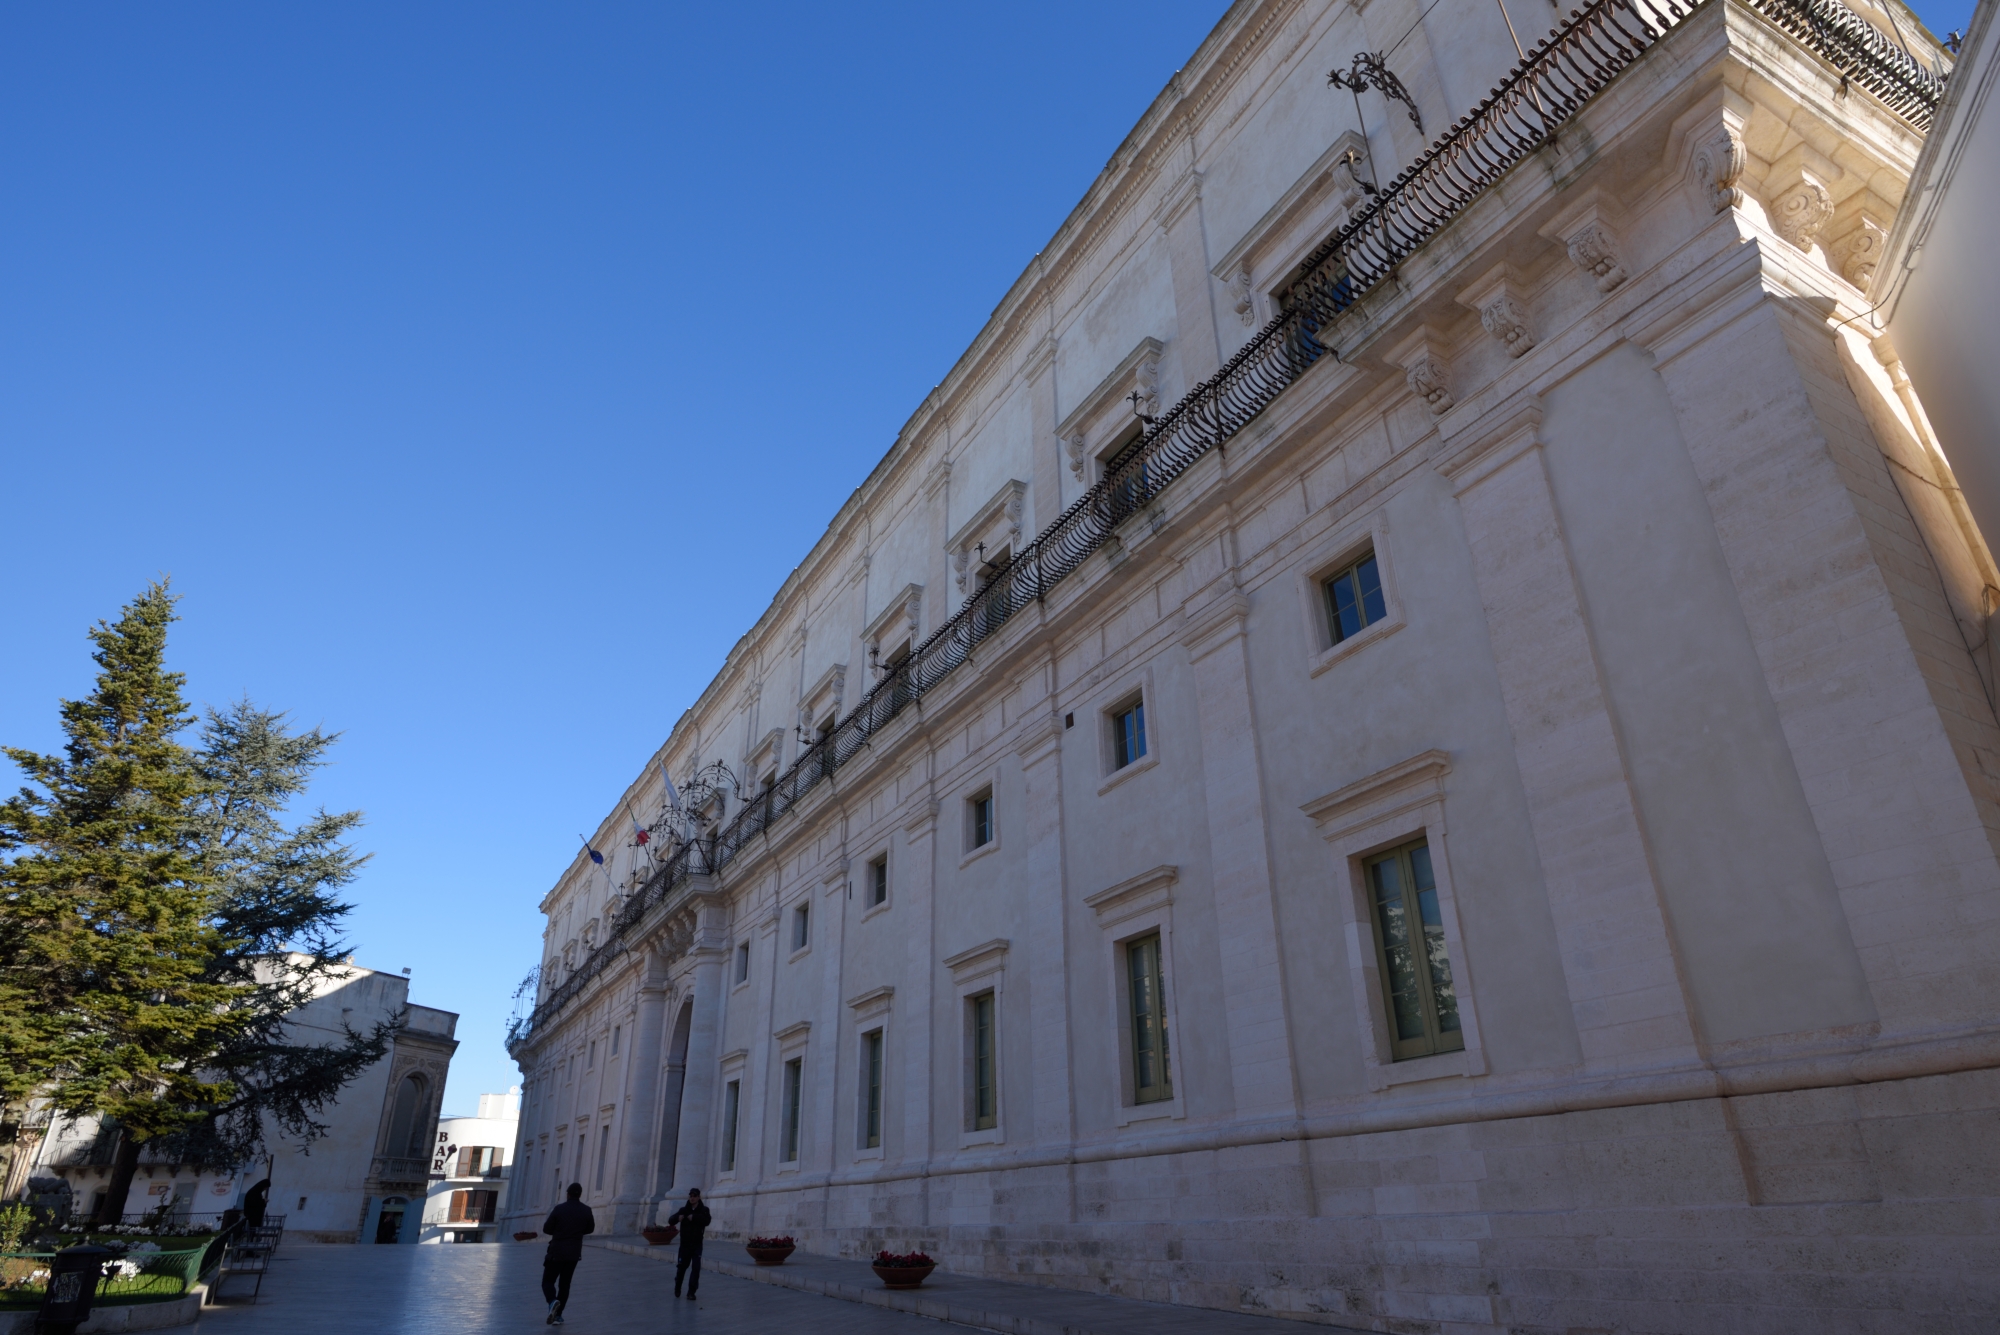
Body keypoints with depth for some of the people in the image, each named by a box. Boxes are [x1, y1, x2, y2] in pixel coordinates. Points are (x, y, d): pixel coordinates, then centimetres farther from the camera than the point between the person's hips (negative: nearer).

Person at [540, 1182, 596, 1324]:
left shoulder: (559, 1209, -11)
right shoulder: (586, 1211, -2)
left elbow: (546, 1229, -6)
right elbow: (590, 1229, 10)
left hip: (556, 1251, -3)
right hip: (574, 1253, 3)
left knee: (548, 1281, 7)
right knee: (564, 1283, 15)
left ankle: (553, 1301, -22)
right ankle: (558, 1315, 10)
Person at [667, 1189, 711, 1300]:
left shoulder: (704, 1210, -1)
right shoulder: (684, 1210, 3)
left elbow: (707, 1220, -19)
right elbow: (671, 1220, -4)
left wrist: (694, 1217, -29)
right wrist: (678, 1217, -26)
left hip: (697, 1245, -1)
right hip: (685, 1244, 1)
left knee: (696, 1267, -8)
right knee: (681, 1266, 10)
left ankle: (691, 1291, 0)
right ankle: (677, 1287, 36)